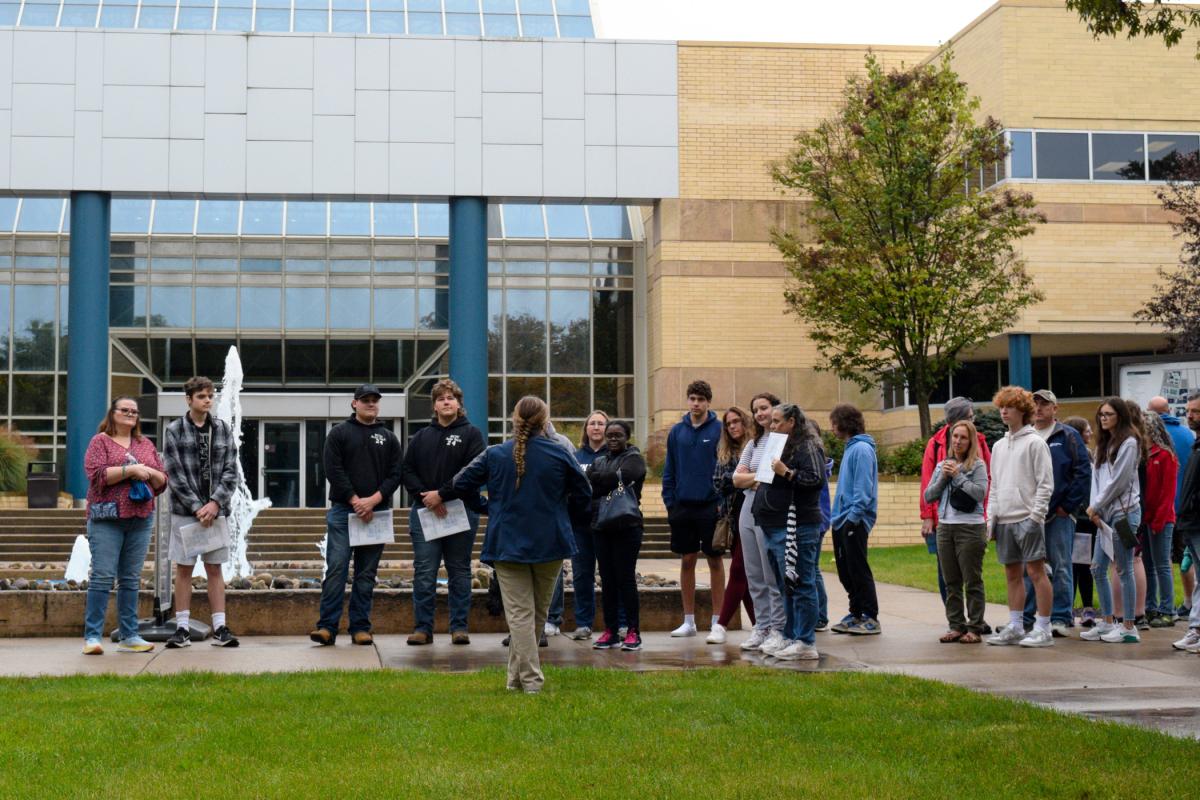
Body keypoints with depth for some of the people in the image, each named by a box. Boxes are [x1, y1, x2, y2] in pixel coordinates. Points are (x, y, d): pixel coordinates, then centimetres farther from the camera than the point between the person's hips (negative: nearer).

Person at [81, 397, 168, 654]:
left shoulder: (146, 444, 18)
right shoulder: (100, 441, 3)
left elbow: (162, 481, 17)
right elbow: (97, 475, -11)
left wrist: (149, 472, -4)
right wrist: (130, 470, -15)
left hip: (141, 519, 5)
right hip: (107, 519, -5)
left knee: (131, 579, 6)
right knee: (102, 576, -9)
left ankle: (129, 636, 9)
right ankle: (92, 637, -6)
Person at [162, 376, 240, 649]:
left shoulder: (223, 429, 7)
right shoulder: (174, 431, 0)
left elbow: (230, 471, 2)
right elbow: (175, 474, -6)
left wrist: (215, 503, -11)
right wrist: (197, 507, -13)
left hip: (215, 510, 2)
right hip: (184, 510, -2)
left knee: (215, 568, 5)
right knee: (184, 568, 3)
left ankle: (220, 627, 6)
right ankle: (182, 628, 7)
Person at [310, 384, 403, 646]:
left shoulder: (389, 438, 13)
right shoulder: (339, 433, 7)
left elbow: (396, 474, 4)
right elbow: (333, 470, -3)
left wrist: (373, 500, -11)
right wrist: (355, 500, -12)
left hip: (376, 513, 2)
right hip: (343, 510, -2)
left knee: (367, 574, 4)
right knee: (336, 568, -8)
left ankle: (360, 628, 8)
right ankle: (327, 626, -6)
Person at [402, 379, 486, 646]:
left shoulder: (471, 434, 2)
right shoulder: (421, 437, 14)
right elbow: (407, 470, 7)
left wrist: (442, 494, -15)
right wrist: (424, 495, -10)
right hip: (424, 512, 3)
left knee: (459, 571, 5)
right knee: (424, 572, 0)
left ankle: (459, 627, 10)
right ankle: (423, 627, 5)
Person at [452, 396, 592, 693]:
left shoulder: (494, 454, -4)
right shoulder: (559, 454, -6)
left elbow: (460, 484, 3)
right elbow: (583, 493, 1)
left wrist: (488, 508, 16)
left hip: (507, 543, -1)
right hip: (550, 544, 1)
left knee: (519, 613, 1)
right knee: (538, 612, 16)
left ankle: (530, 679, -5)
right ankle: (518, 676, 24)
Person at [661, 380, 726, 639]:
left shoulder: (719, 430, -4)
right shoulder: (677, 431, 6)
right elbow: (669, 470, 10)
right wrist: (669, 501, 3)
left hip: (711, 505, -3)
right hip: (683, 506, 3)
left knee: (715, 561, 4)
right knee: (687, 561, 8)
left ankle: (717, 620, 11)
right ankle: (689, 621, 17)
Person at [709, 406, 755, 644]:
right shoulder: (725, 453, 17)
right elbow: (718, 481, 5)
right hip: (734, 517, 7)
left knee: (739, 570, -9)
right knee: (745, 574, 6)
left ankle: (721, 626, -11)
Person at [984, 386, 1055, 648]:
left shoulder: (1034, 443, -4)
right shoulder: (998, 446, 17)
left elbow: (1045, 484, -9)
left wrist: (1035, 516, -15)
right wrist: (991, 518, 11)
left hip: (1027, 518, -7)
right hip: (1004, 520, 7)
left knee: (1036, 571, -6)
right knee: (1012, 573, 10)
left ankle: (1043, 629, -2)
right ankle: (1015, 627, 16)